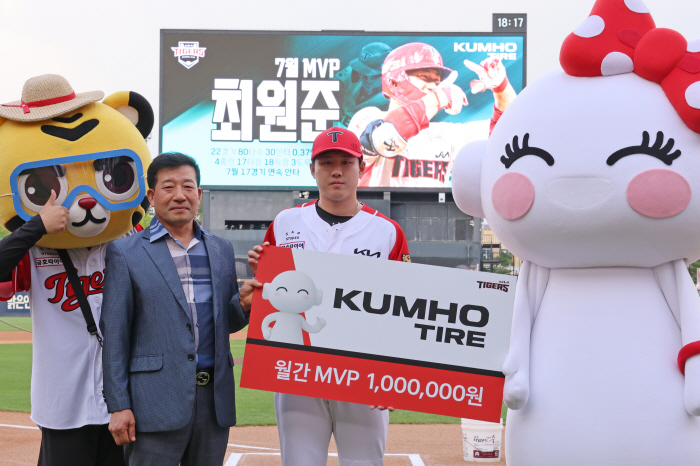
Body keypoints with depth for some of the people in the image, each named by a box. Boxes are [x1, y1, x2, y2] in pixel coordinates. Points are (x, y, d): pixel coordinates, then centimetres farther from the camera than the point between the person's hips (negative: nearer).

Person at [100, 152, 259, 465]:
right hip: (155, 403, -4)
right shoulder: (125, 253, 1)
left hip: (215, 399, 4)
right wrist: (118, 406, -8)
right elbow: (114, 334, -2)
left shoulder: (221, 250, 15)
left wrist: (243, 304, -3)